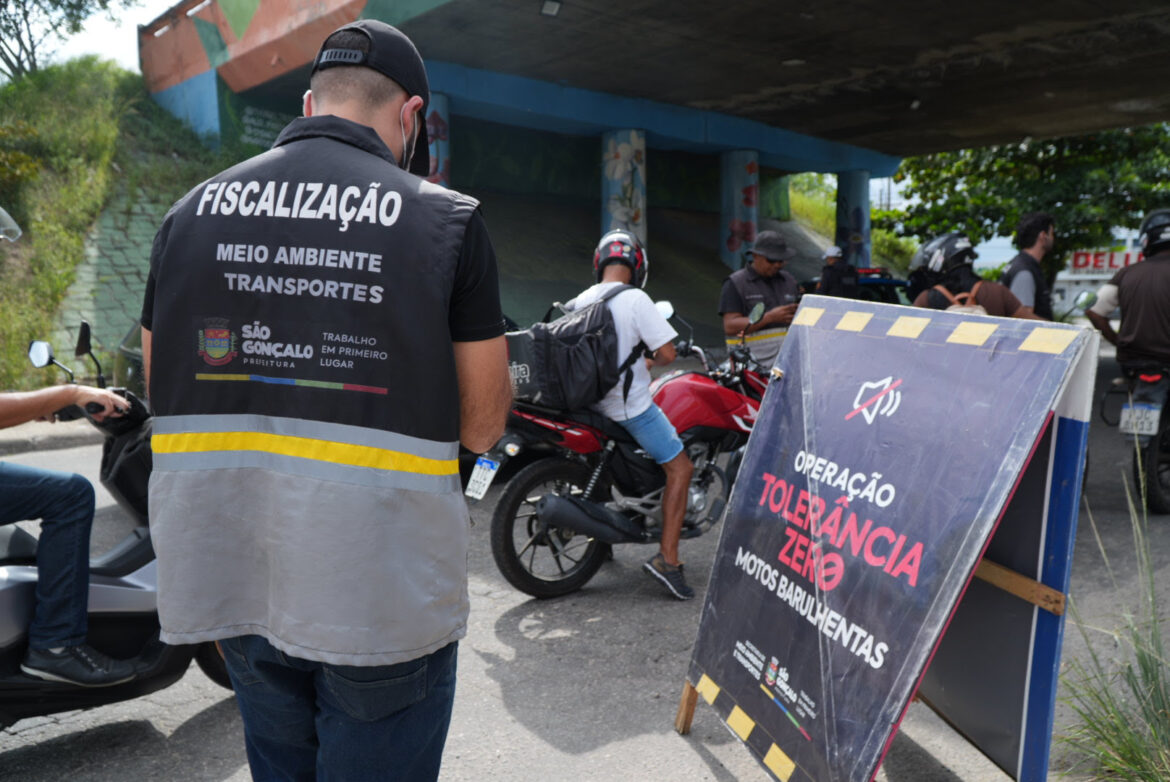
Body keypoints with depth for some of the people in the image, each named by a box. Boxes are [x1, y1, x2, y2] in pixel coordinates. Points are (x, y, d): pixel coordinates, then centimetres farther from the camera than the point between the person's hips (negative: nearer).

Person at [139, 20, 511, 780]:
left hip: (229, 578, 5)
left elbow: (164, 393, 11)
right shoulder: (448, 218, -10)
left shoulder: (190, 211, 2)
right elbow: (482, 426, -6)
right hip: (381, 595, -4)